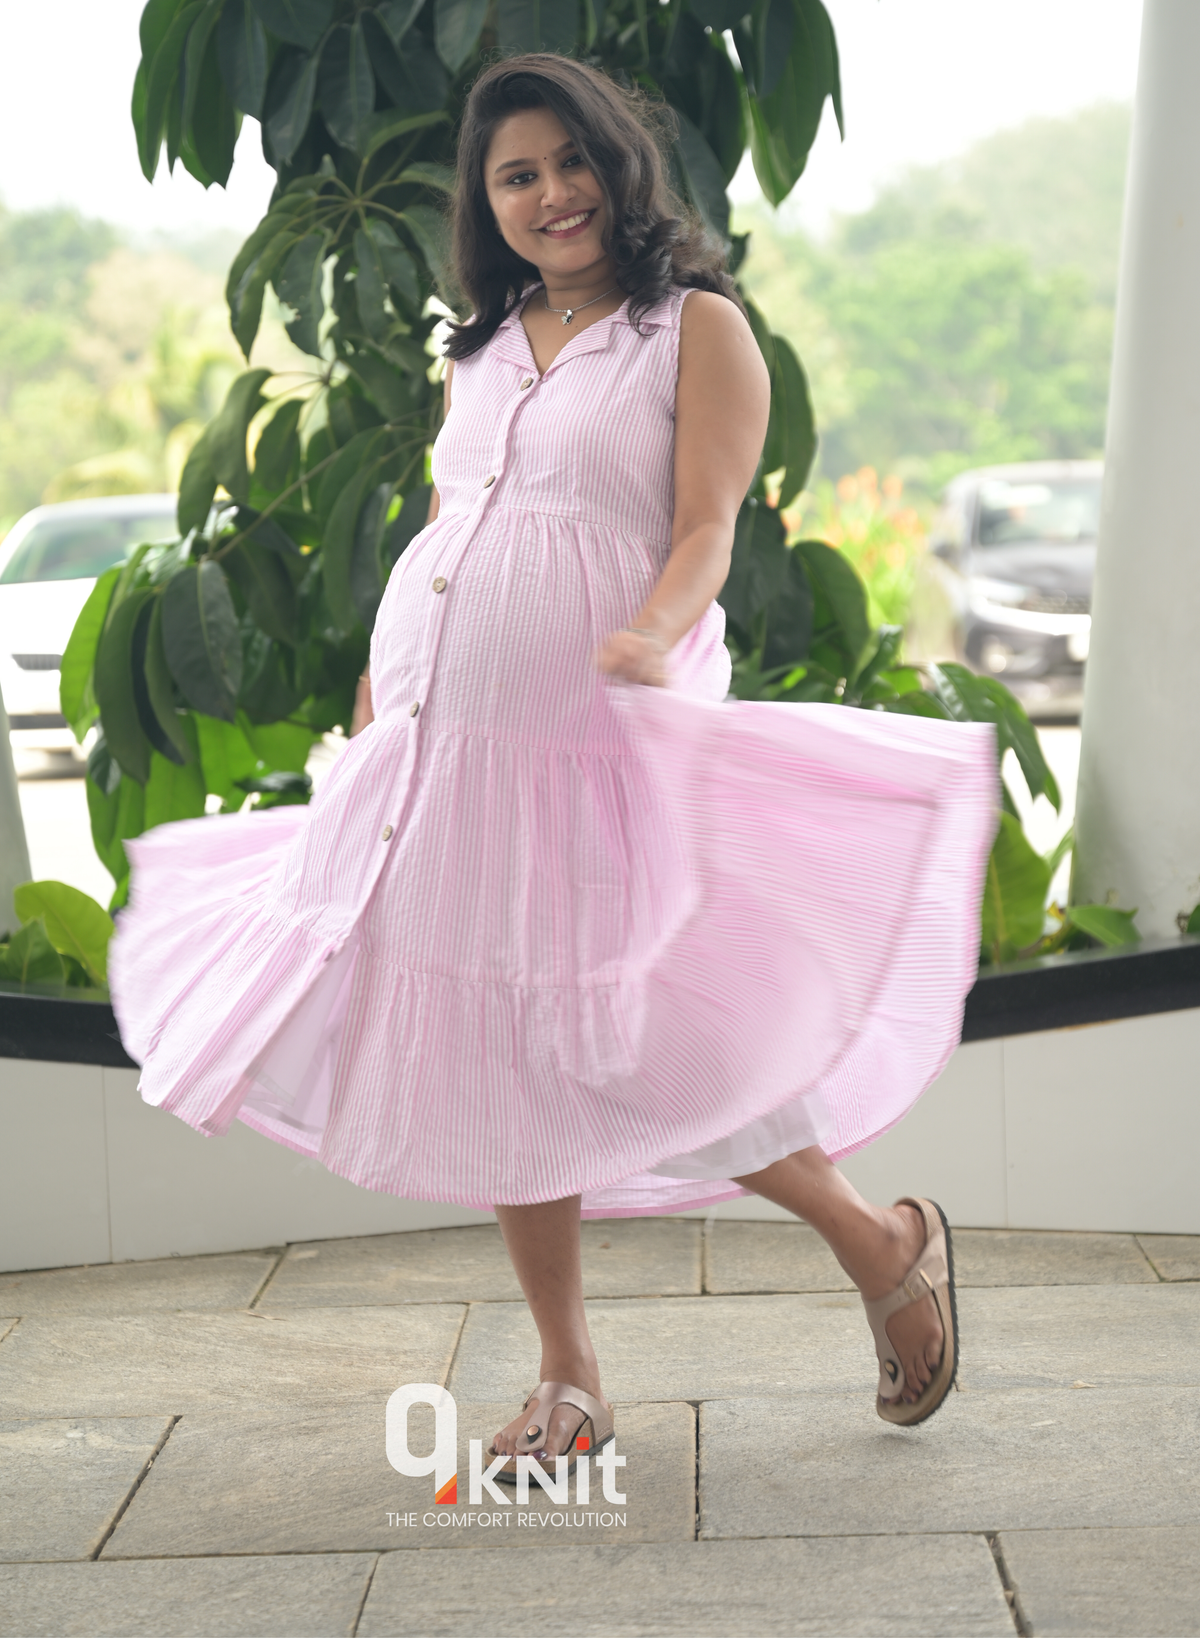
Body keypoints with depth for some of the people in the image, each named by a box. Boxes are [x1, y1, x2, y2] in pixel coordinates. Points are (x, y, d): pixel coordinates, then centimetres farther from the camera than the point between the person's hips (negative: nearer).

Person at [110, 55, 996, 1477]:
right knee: (488, 1055, 8)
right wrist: (376, 706, 20)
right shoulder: (481, 351, 17)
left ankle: (887, 1247, 14)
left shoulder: (697, 327, 0)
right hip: (439, 742, 6)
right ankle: (568, 1384, 21)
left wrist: (658, 636, -30)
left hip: (593, 737, -6)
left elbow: (706, 529, -10)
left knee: (627, 1052, -9)